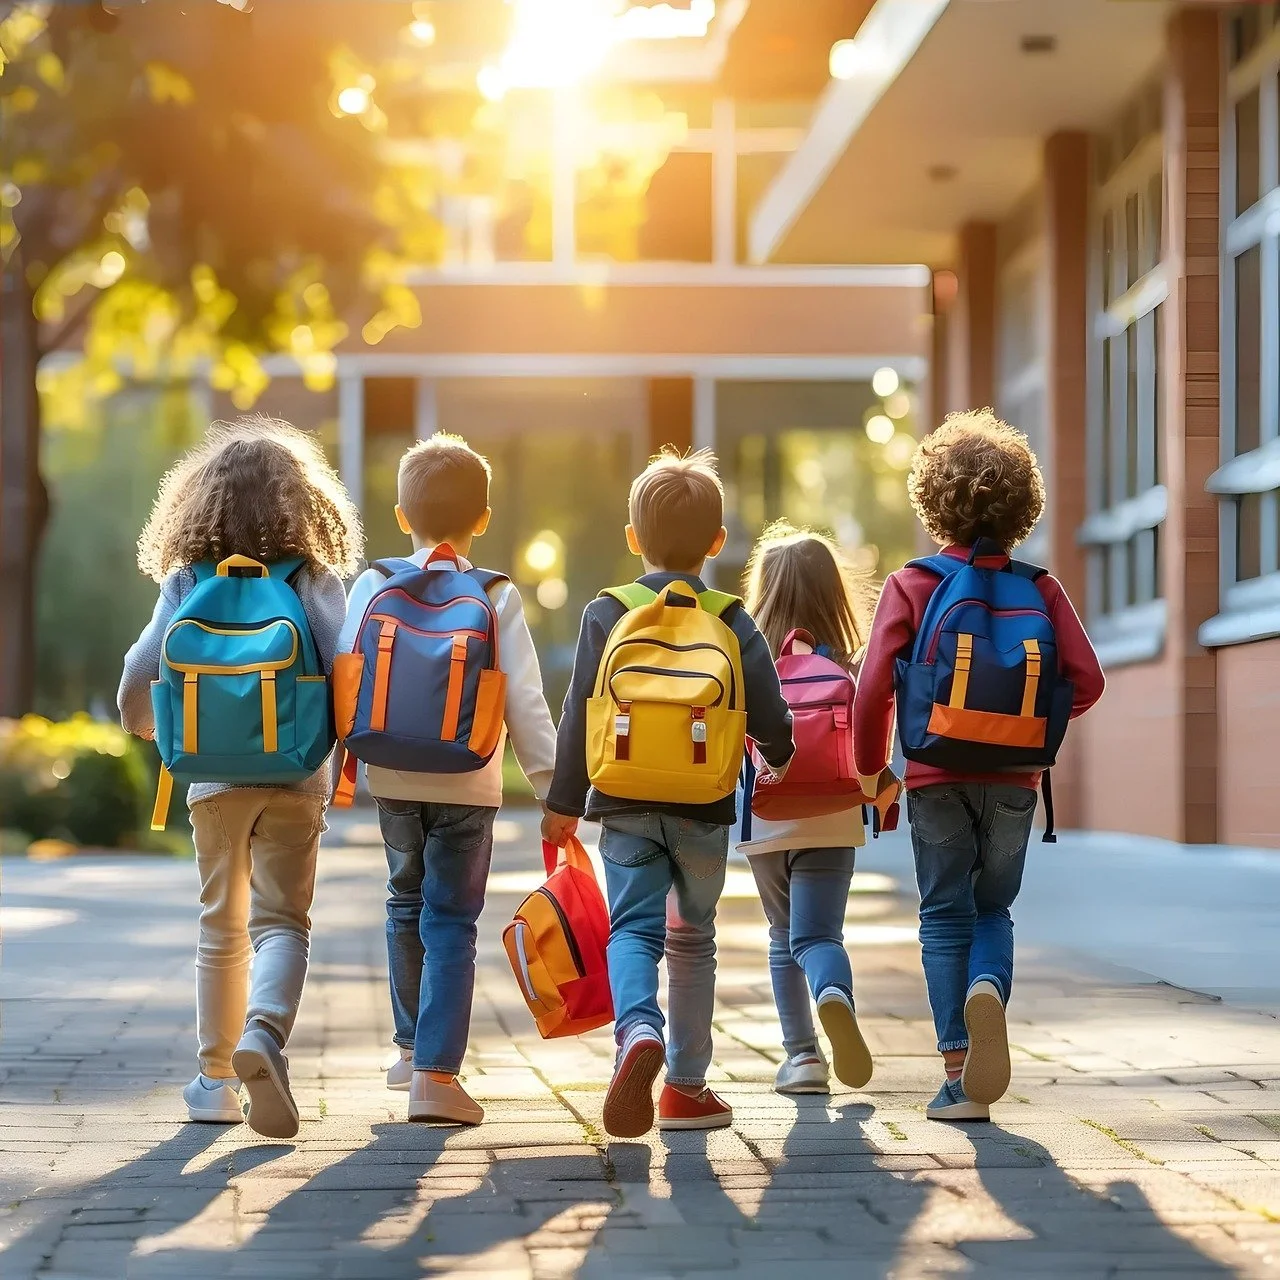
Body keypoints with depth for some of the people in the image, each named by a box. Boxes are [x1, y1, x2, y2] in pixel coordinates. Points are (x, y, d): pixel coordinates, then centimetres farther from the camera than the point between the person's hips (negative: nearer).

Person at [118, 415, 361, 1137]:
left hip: (215, 778, 2)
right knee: (281, 921, 0)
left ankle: (217, 1077, 17)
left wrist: (157, 732, 17)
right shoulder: (315, 578, -3)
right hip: (296, 778, -2)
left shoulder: (189, 582, 1)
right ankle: (265, 1033, -28)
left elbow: (139, 676, -3)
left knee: (222, 928, 14)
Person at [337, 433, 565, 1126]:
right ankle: (436, 1071, -7)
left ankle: (412, 1046, 33)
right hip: (468, 783, -2)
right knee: (452, 921, 0)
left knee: (407, 902, 21)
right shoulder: (498, 596, -4)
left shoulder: (372, 586, 0)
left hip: (392, 776, 3)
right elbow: (523, 698, -7)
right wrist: (553, 784, -4)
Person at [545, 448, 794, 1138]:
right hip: (705, 808, 1)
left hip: (625, 805, -1)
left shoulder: (607, 614, -1)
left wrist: (564, 803, 6)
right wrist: (777, 757, 22)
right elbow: (771, 718, -1)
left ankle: (638, 1034, -32)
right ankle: (686, 1086, 17)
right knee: (692, 937, 13)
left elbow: (580, 715, -2)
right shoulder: (731, 620, 0)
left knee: (633, 929, -2)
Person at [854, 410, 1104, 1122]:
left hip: (937, 777, -2)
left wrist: (871, 770, 2)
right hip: (1014, 779, 2)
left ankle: (960, 1075, 2)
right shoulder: (1040, 589, 0)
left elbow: (874, 688, -11)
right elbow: (1087, 679, -5)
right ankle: (988, 988, -15)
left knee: (946, 918, 8)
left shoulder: (911, 587, -5)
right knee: (993, 909, 18)